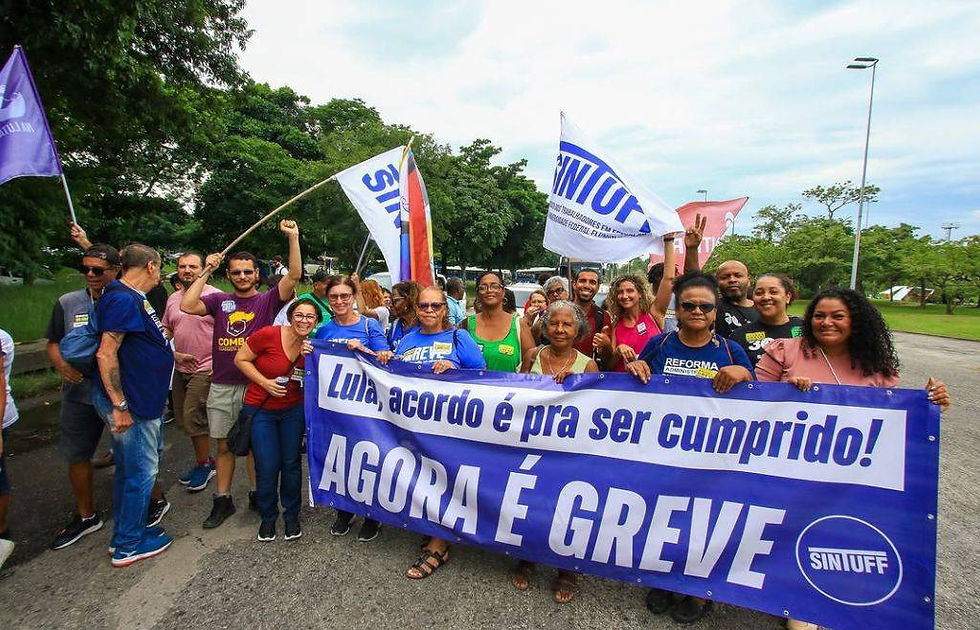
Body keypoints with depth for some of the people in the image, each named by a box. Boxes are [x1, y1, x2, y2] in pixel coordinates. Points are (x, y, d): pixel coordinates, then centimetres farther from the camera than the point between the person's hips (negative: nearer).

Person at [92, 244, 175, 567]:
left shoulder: (134, 299, 11)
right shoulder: (124, 300, -20)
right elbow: (106, 353, -25)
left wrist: (170, 356, 31)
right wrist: (120, 406, -24)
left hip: (141, 399, 10)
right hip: (132, 404, -10)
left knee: (129, 469, 20)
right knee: (141, 472, 2)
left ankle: (123, 535, 35)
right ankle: (128, 546, 17)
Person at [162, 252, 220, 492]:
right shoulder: (173, 298, 10)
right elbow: (166, 330, 19)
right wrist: (174, 353, 2)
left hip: (205, 368, -7)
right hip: (180, 368, 8)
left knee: (193, 418, -6)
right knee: (183, 418, 14)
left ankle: (204, 465, 14)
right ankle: (205, 461, 30)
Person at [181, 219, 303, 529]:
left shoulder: (267, 300, -1)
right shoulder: (219, 301, 7)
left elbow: (294, 276, -14)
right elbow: (187, 306, -10)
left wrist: (293, 238, -21)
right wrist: (206, 272, -3)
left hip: (255, 386, -2)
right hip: (221, 387, 3)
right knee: (224, 446, 13)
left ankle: (258, 494, 26)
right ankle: (223, 500, 26)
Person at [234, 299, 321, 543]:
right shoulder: (269, 335, -20)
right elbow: (240, 359, -9)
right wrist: (265, 382, -19)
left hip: (293, 409, 3)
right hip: (261, 410, -3)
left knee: (292, 463, 9)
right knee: (267, 467, 1)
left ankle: (291, 515, 31)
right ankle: (268, 517, 28)